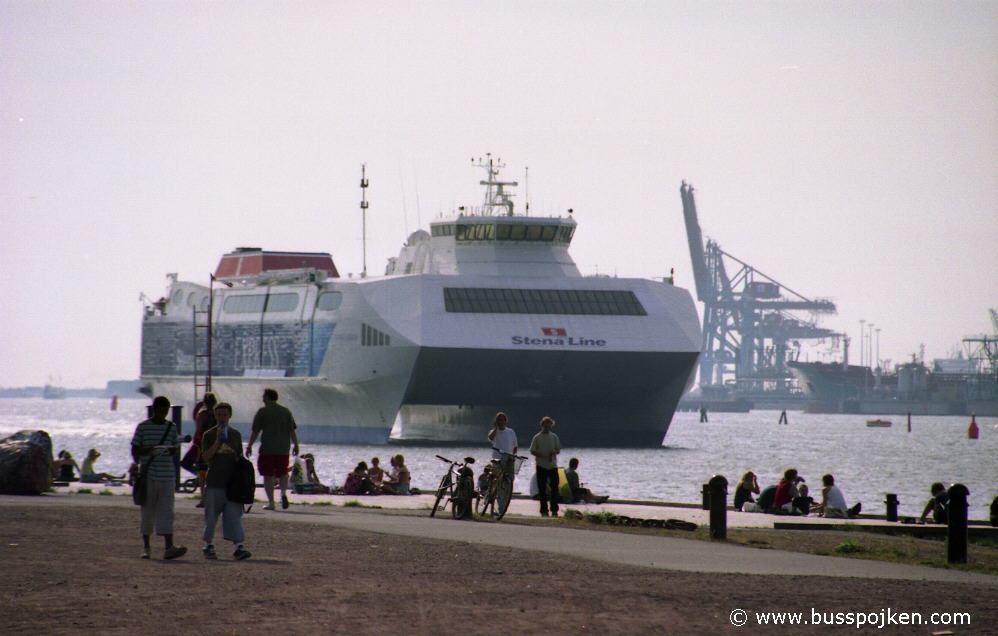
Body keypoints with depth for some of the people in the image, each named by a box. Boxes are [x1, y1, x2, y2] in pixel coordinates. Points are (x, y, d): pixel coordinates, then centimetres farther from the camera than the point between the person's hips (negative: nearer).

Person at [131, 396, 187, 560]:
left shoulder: (172, 427, 10)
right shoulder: (143, 427, 2)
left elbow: (177, 448, 16)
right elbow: (135, 451, 2)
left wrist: (174, 450, -8)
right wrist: (148, 451, -18)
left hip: (167, 474, 1)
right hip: (148, 475, -1)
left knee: (166, 510, -6)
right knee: (148, 511, 6)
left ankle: (169, 547, -15)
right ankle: (146, 546, 17)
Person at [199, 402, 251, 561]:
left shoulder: (236, 434, 10)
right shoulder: (208, 435, 1)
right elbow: (205, 457, -9)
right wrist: (218, 441, -18)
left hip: (232, 482, 1)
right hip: (214, 482, -1)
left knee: (234, 515, -7)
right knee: (211, 517, 6)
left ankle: (238, 546, -15)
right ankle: (209, 545, 20)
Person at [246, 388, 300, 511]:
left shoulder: (263, 412, -2)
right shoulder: (286, 411, 9)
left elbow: (255, 431, -4)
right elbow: (292, 430, 6)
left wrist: (249, 446, 2)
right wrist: (295, 445, 10)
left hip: (267, 449, -4)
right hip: (283, 449, 4)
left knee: (268, 475, 2)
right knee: (283, 473, 17)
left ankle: (271, 502, -2)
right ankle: (284, 492, -8)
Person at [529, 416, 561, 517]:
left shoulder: (554, 437, 9)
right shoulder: (537, 438, 1)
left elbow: (559, 450, 13)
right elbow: (532, 451, -1)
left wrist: (554, 452, -11)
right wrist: (543, 456, -16)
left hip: (553, 466, 2)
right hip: (541, 466, -2)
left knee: (554, 488, -5)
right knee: (542, 489, 0)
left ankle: (554, 510, -1)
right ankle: (544, 510, 5)